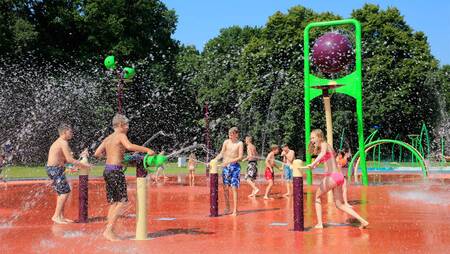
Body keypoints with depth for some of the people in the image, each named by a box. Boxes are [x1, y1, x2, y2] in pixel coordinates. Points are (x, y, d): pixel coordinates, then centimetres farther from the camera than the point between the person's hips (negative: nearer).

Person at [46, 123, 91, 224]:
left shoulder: (59, 142, 18)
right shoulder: (63, 143, -14)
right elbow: (70, 159, -19)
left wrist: (77, 165, 17)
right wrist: (83, 165, -11)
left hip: (54, 169, 10)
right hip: (55, 169, -10)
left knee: (62, 193, 13)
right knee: (65, 192, -10)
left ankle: (61, 216, 15)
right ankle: (56, 216, -10)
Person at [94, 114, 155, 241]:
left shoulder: (108, 138, 17)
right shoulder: (121, 135, -7)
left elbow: (97, 153, 18)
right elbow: (130, 146, -27)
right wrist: (147, 150, -21)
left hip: (107, 170, 9)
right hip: (115, 171, -9)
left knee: (114, 203, 13)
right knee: (122, 202, -7)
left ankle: (109, 230, 13)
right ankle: (109, 230, -11)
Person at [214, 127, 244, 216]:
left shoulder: (240, 143, -4)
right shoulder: (226, 142, 5)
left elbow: (240, 157, -11)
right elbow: (221, 154, 7)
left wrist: (229, 161, -21)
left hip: (235, 167, -3)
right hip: (226, 166, 3)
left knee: (234, 188, -7)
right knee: (225, 188, 4)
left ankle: (235, 210, -6)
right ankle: (227, 208, 17)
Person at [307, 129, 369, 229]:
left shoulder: (324, 144, -6)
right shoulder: (327, 146, 22)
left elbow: (323, 153, -28)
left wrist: (313, 163, -40)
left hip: (332, 176, -9)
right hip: (339, 176, 9)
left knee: (317, 196, 11)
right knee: (340, 205, 13)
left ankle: (319, 224, 10)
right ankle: (363, 221, 4)